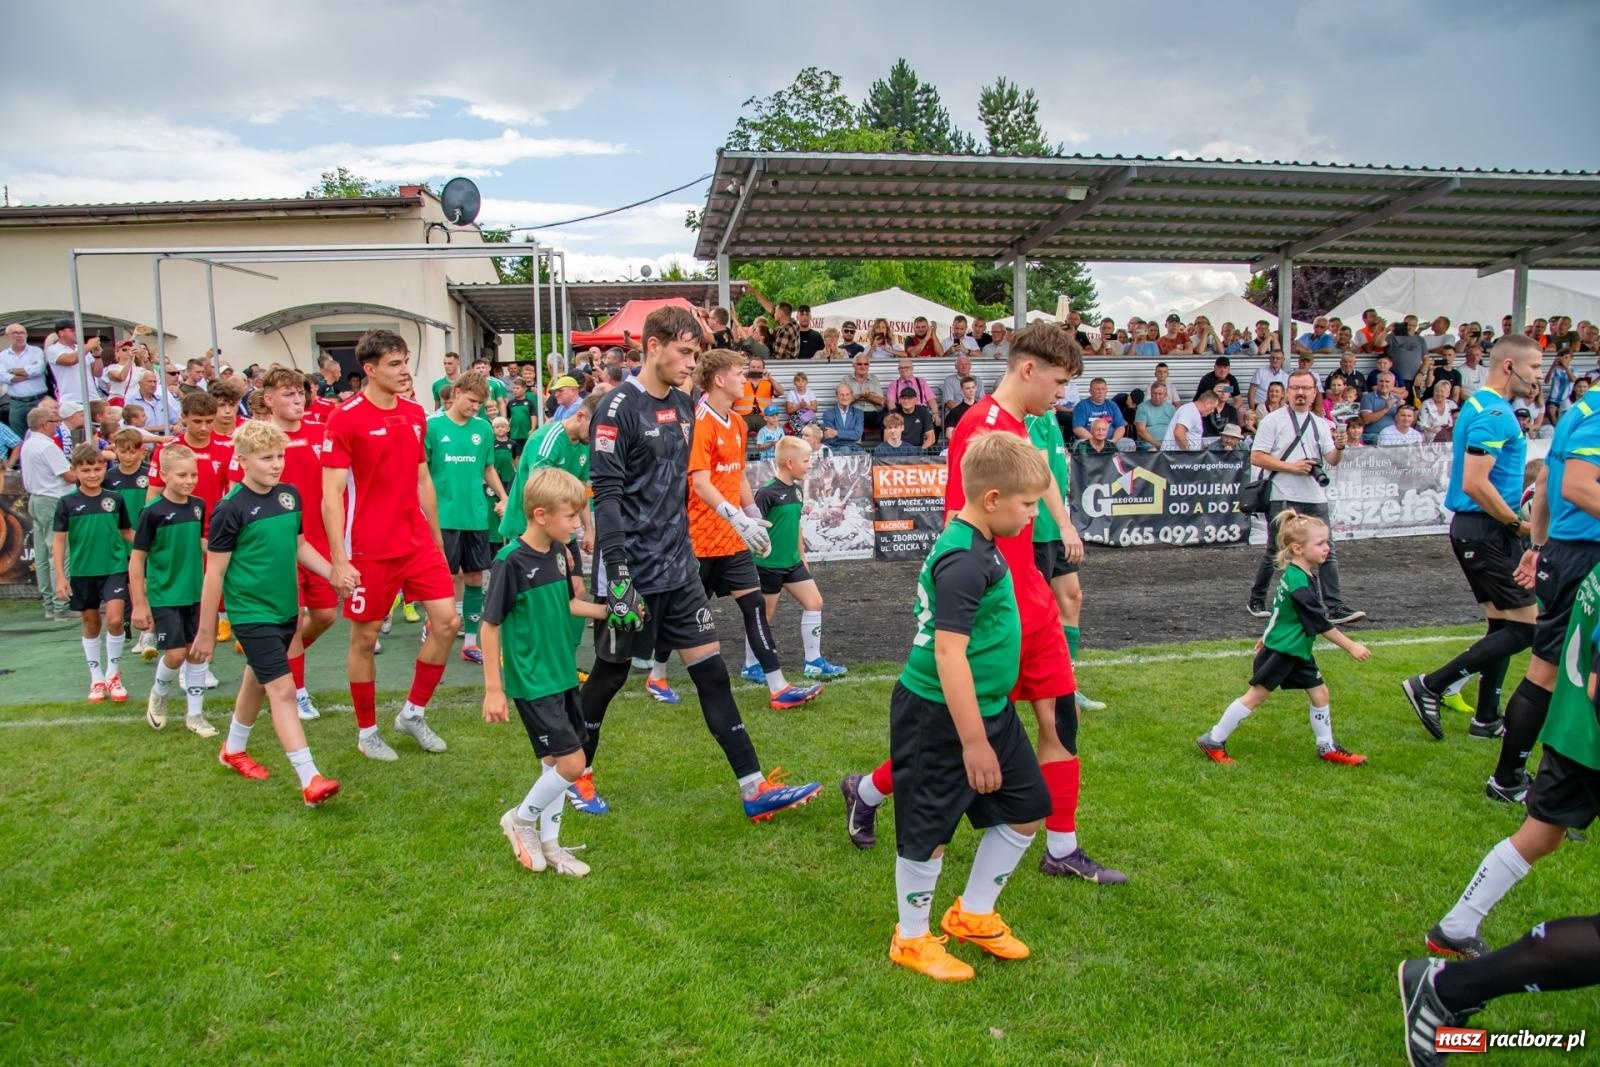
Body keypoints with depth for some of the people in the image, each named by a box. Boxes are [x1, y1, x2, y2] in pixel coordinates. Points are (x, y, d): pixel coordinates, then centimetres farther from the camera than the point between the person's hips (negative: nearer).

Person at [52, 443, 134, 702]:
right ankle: (96, 679, 25)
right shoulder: (68, 503, -3)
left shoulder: (114, 499, 0)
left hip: (114, 569, 0)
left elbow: (127, 532, 10)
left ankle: (113, 673, 8)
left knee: (114, 620, -13)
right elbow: (58, 540, 0)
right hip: (82, 573, 1)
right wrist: (60, 577, -4)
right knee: (91, 624, 11)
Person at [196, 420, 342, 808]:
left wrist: (333, 574, 2)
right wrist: (206, 632, -7)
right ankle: (310, 780, -12)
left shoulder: (289, 496, 2)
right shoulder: (231, 509, -15)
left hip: (285, 608, 7)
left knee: (257, 681, 22)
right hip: (252, 613, -7)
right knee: (283, 689, -11)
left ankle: (234, 750, 44)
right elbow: (214, 574, -11)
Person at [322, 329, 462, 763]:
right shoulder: (346, 419, -11)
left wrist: (437, 542, 16)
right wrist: (339, 560, -17)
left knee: (447, 620, -1)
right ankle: (367, 731, 24)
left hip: (418, 543, 6)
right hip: (369, 550, -5)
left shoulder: (415, 414, 8)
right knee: (364, 637, 7)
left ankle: (413, 712, 18)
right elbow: (332, 494, -12)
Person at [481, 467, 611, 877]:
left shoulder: (560, 552, 2)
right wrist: (493, 689, -14)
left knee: (556, 760, 14)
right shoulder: (510, 562, -19)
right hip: (531, 681, -7)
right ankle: (522, 819, 17)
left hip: (561, 674, 7)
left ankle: (548, 843, 28)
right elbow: (490, 625, -14)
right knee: (571, 763, -7)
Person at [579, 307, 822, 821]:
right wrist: (618, 573, -23)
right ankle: (576, 773, 32)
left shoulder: (682, 404, 10)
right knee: (610, 674, 9)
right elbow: (606, 494, -17)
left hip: (679, 568, 7)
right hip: (636, 572, -7)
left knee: (712, 673, 4)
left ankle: (755, 789, 7)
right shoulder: (619, 407, -13)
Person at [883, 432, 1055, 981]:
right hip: (939, 716, -10)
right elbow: (948, 652, -27)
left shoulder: (978, 545, 6)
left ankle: (972, 914, 34)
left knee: (1028, 810, 17)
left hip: (988, 708, 10)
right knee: (928, 830, 7)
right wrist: (974, 741, -23)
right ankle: (912, 939, 28)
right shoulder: (963, 561, -24)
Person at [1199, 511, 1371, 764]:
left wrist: (1270, 636, 28)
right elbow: (1322, 625, -22)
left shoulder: (1296, 574, 5)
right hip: (1279, 651, -9)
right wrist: (1351, 647, -16)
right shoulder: (1300, 585, -25)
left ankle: (1327, 748, 25)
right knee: (1256, 696, -3)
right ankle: (1213, 741, 6)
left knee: (1320, 692, 12)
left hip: (1297, 651, 10)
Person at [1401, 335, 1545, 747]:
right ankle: (1430, 686, -5)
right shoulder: (1493, 413, -17)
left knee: (1504, 624, 15)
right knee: (1523, 627, -7)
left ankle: (1487, 719, 23)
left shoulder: (1483, 406, 15)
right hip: (1486, 532, -11)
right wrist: (1518, 523, -14)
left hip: (1483, 530, 11)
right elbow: (1475, 484, -26)